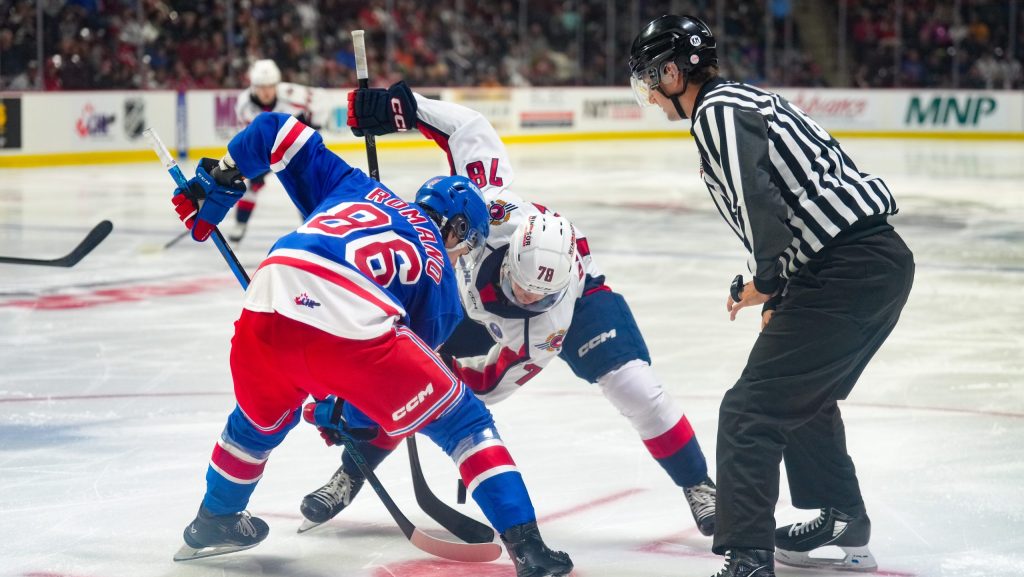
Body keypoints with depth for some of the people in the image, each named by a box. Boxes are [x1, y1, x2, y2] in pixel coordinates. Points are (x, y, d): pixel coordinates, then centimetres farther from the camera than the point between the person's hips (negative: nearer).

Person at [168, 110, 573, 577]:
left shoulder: (356, 187, 35)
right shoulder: (440, 279, 27)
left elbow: (278, 132, 31)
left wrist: (219, 179, 37)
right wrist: (342, 409, 41)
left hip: (267, 305, 4)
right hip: (353, 328, -4)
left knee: (262, 417, 37)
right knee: (464, 423, 15)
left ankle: (212, 522, 54)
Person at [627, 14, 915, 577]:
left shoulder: (718, 112, -9)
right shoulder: (742, 101, 22)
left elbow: (758, 202, -23)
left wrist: (765, 282, -12)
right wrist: (778, 297, 27)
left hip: (847, 270, -10)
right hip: (883, 257, 10)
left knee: (752, 409, -10)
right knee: (804, 397, 29)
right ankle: (844, 527, 43)